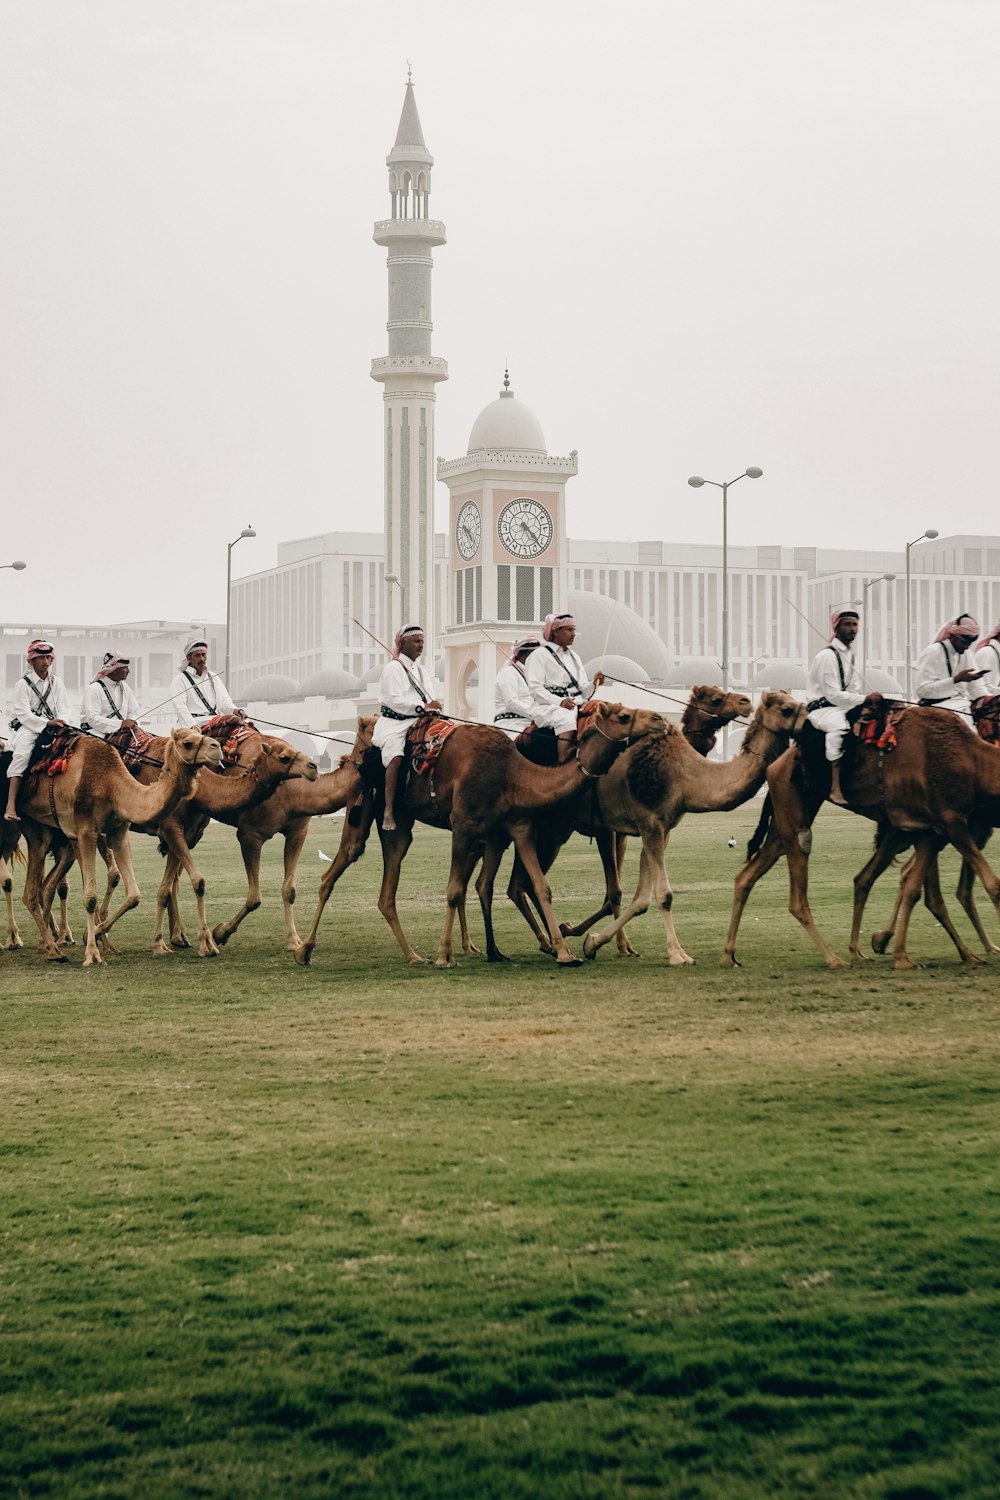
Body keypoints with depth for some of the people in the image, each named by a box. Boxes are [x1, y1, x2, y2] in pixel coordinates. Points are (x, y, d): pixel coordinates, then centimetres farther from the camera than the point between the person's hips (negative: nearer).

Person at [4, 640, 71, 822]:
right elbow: (24, 714, -10)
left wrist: (61, 723, -12)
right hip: (28, 727, -5)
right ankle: (11, 805, -41)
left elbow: (63, 709, 10)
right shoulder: (23, 684, -2)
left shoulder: (57, 682, 13)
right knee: (22, 753, -32)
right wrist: (47, 723, -20)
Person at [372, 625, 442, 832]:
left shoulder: (422, 671, 23)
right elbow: (395, 701, -11)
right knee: (396, 757, -31)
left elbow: (431, 700, 17)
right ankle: (388, 811, -34)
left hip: (418, 723, 7)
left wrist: (435, 705, -6)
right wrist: (422, 707, -17)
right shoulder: (393, 668, 1)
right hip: (394, 723, -7)